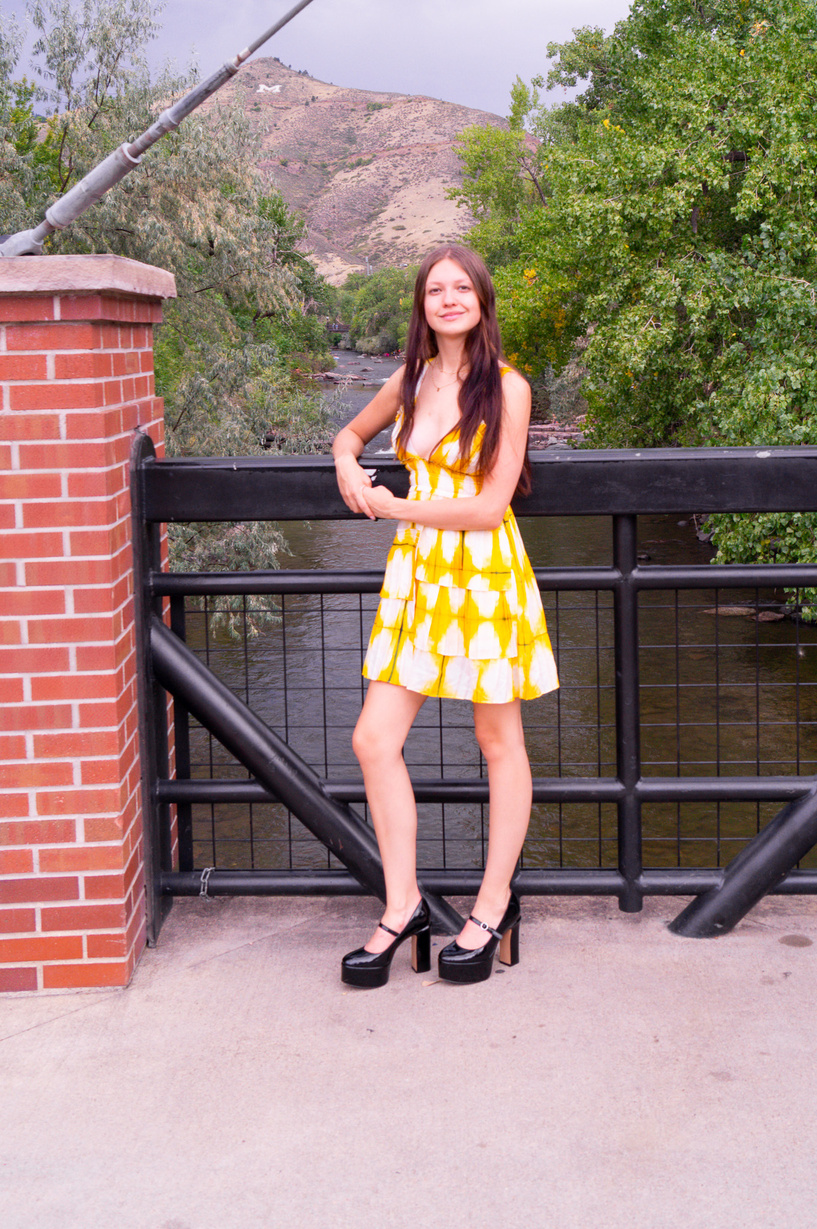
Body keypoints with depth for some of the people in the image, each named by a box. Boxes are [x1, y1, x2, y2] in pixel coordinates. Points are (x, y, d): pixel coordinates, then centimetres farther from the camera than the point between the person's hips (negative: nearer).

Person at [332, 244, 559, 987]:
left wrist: (393, 506, -9)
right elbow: (352, 433, 27)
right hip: (417, 574, 6)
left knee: (499, 741, 7)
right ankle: (404, 907, 9)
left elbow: (490, 507, -13)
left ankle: (495, 905, 20)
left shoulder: (507, 388, -8)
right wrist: (348, 465, 4)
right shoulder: (412, 379, 9)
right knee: (375, 740, -2)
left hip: (485, 575, -5)